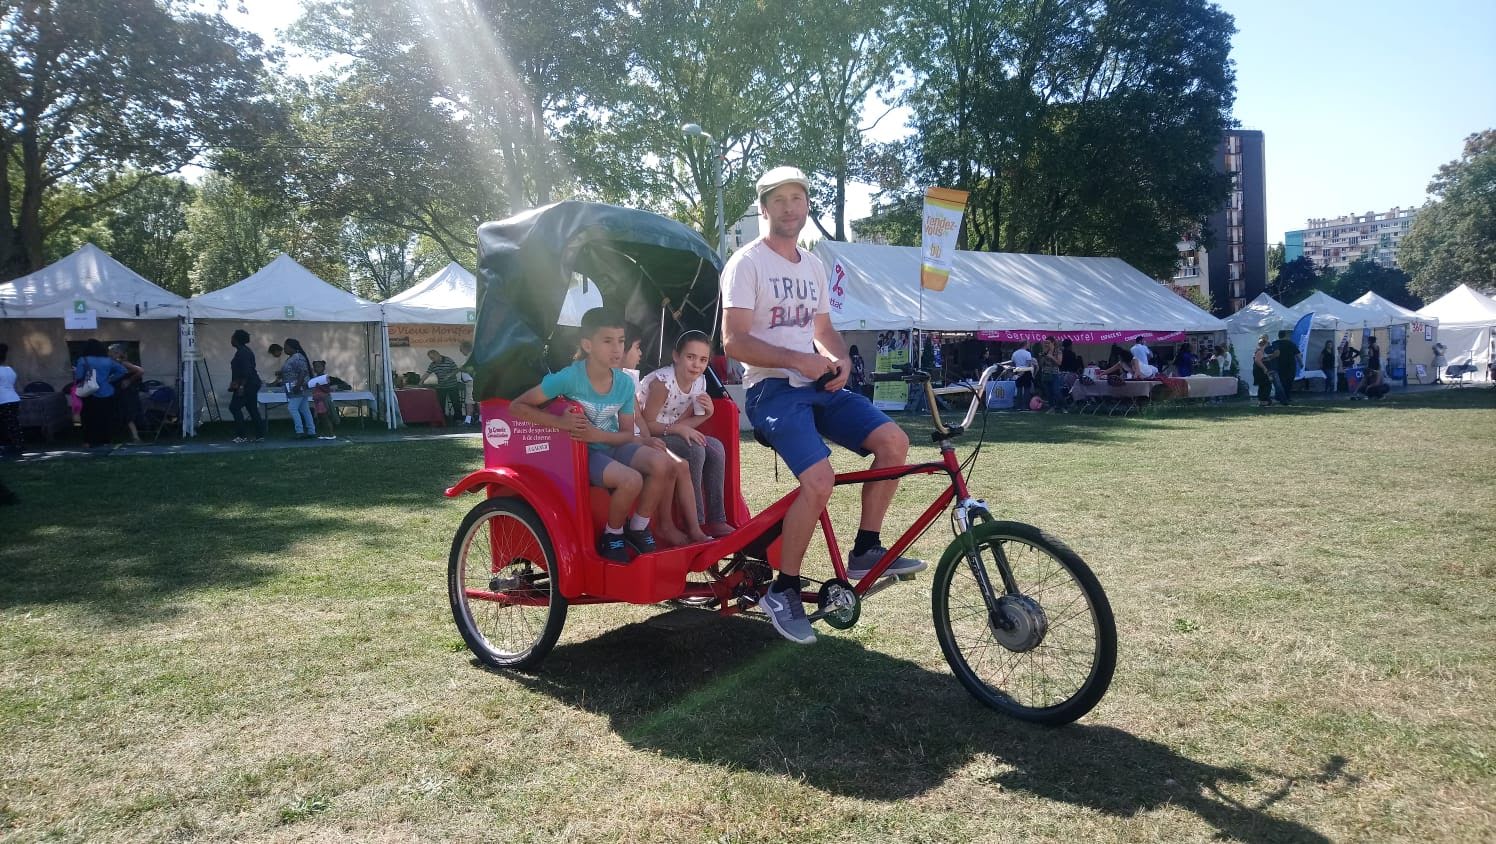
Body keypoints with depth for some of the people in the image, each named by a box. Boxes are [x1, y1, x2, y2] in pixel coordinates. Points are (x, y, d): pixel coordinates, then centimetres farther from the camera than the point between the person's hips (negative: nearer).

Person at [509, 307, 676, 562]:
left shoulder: (625, 383, -5)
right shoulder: (568, 377, -18)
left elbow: (627, 433, 1)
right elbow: (516, 407, -15)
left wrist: (598, 435, -20)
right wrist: (559, 421, -28)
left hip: (613, 445, 5)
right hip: (581, 452, -5)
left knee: (663, 464, -23)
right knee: (631, 480, -31)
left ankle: (637, 528, 0)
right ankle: (612, 535, -1)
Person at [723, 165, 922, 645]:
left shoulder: (813, 265, 16)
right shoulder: (747, 263, -6)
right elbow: (734, 341, -15)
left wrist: (839, 359, 0)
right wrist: (799, 360, -22)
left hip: (819, 387, 7)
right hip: (773, 389, -7)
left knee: (893, 441, -10)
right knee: (820, 480, -26)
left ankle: (865, 551, 4)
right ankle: (782, 592, -8)